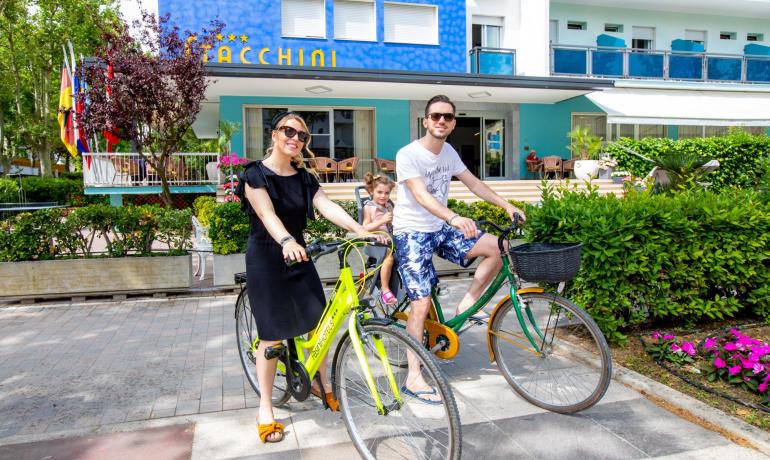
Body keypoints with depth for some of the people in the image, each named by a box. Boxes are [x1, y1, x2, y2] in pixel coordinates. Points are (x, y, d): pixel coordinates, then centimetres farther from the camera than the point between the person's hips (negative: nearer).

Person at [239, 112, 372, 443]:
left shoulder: (305, 178, 6)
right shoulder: (256, 174, -10)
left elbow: (327, 206, -11)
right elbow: (267, 214, -27)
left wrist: (360, 230, -28)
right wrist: (287, 241, -48)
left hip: (298, 257, 5)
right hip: (265, 260, -5)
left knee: (320, 324, 5)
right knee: (273, 336, -2)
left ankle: (322, 385, 28)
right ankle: (265, 409, 15)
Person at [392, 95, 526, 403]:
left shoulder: (448, 152, 6)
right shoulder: (408, 154, -17)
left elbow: (474, 184, 14)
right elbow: (421, 195, -30)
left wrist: (507, 206, 6)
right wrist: (454, 218, -46)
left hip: (440, 229, 7)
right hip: (412, 233, -7)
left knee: (499, 247, -7)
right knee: (422, 304, -12)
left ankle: (465, 307, 6)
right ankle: (414, 378, 0)